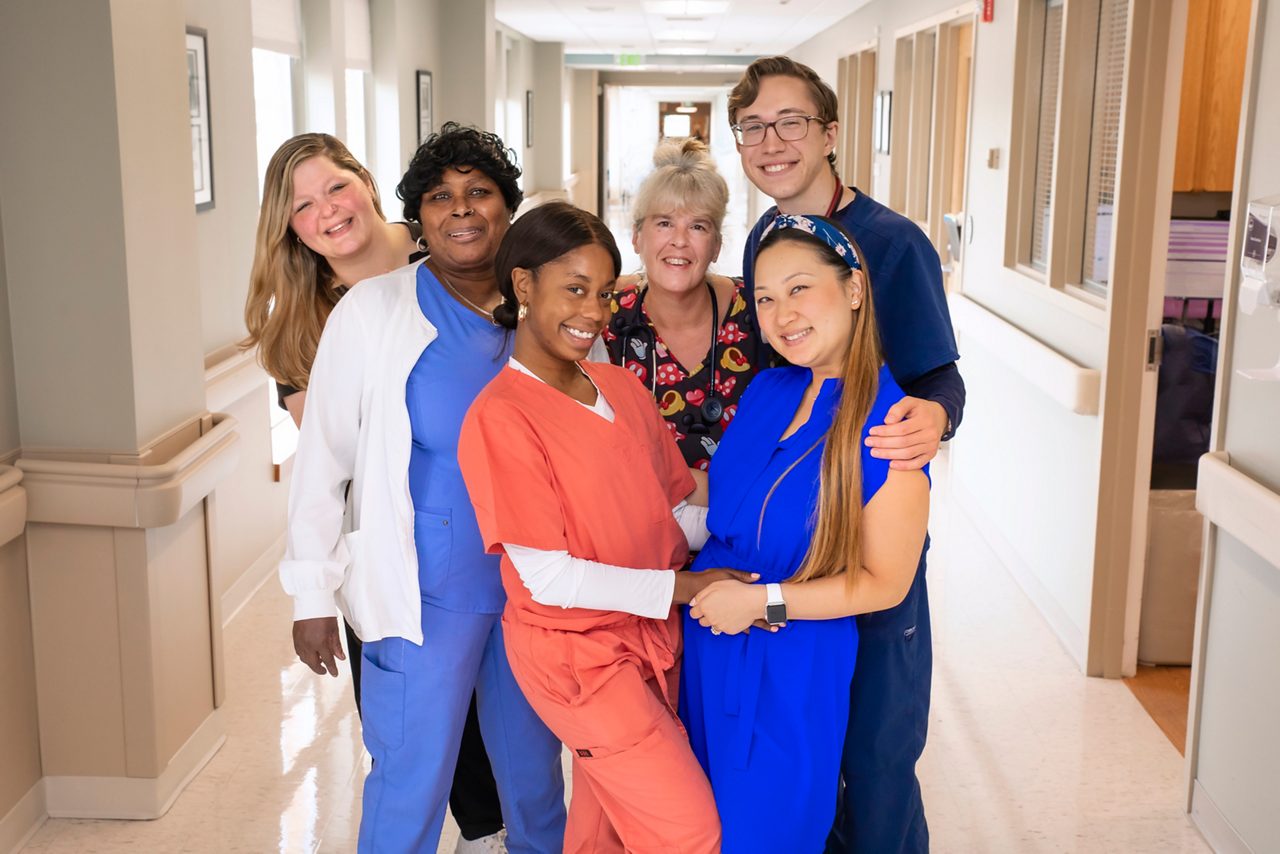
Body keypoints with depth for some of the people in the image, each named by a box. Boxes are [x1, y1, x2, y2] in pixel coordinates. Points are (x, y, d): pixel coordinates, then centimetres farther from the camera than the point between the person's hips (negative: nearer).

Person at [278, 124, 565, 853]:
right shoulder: (372, 312, -10)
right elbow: (323, 458, -7)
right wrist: (313, 593, -5)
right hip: (426, 594, -3)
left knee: (535, 771, 20)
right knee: (412, 782, 8)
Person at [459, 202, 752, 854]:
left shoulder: (623, 388, 3)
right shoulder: (499, 417, -17)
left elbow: (679, 514, 7)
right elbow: (547, 576, -18)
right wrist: (678, 587, -18)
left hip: (652, 637, 6)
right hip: (576, 653, -6)